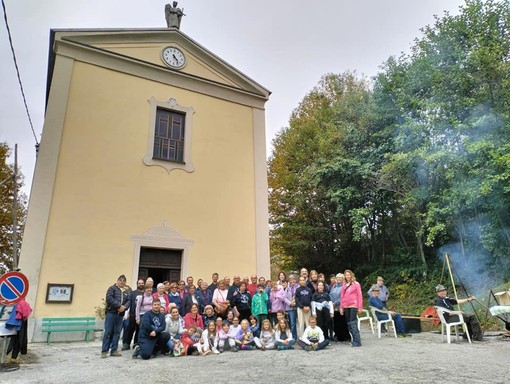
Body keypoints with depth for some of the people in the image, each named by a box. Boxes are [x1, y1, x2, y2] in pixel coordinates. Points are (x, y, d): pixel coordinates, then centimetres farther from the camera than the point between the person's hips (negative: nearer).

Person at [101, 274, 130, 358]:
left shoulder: (126, 292, 19)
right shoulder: (112, 288, 2)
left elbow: (128, 301, 9)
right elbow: (109, 298, -13)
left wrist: (124, 307, -12)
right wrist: (119, 305, -17)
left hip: (120, 314, 5)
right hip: (111, 313, -5)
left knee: (117, 333, 6)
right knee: (108, 332, -3)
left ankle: (114, 350, 12)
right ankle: (104, 351, 3)